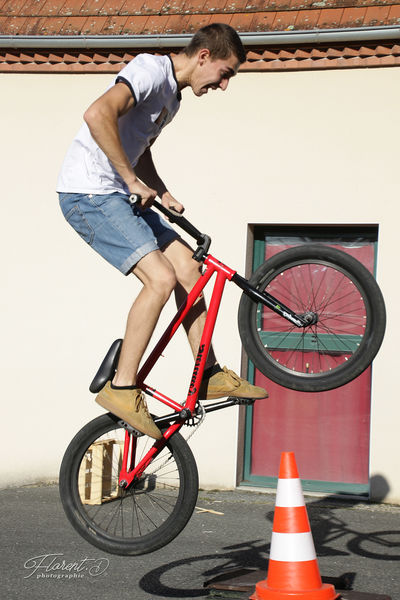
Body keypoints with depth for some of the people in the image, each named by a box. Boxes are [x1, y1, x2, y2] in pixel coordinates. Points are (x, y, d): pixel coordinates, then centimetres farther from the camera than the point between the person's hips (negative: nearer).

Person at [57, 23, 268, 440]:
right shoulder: (151, 70, -15)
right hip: (88, 194, -10)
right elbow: (98, 114, -32)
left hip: (118, 196, 10)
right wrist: (133, 180, -26)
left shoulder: (172, 96, 17)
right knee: (161, 278, -19)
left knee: (188, 267, 6)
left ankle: (209, 375, 15)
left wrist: (162, 193, 11)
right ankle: (121, 389, -11)